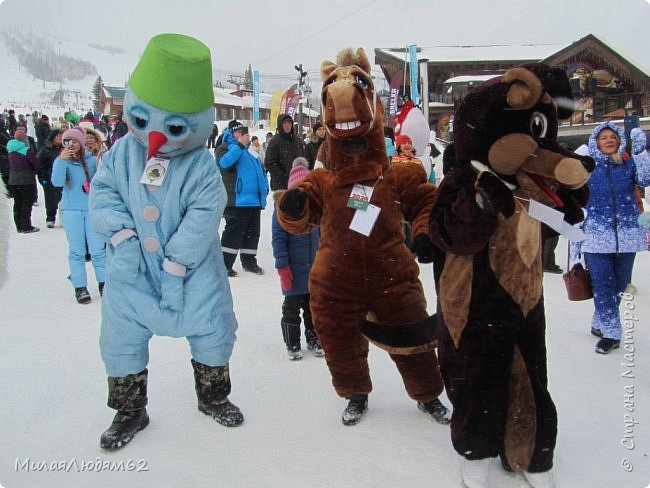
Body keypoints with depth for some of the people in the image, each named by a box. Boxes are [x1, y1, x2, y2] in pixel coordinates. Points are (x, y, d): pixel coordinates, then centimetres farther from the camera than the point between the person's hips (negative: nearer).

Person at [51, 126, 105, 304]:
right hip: (71, 210, 0)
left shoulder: (92, 160, 5)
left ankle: (103, 283, 13)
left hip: (92, 209, 0)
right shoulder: (61, 161, 5)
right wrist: (61, 160, -19)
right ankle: (80, 287, 11)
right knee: (76, 250, 4)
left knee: (97, 249, 0)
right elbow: (57, 182, -13)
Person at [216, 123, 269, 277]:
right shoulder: (225, 147, -1)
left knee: (253, 232, 12)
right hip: (237, 200, -8)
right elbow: (224, 163, -22)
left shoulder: (249, 149, 22)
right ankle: (225, 264, -2)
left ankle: (249, 261, 23)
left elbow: (260, 169, 27)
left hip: (255, 199, 8)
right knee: (234, 232, -8)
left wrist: (265, 188, 17)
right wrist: (240, 145, -19)